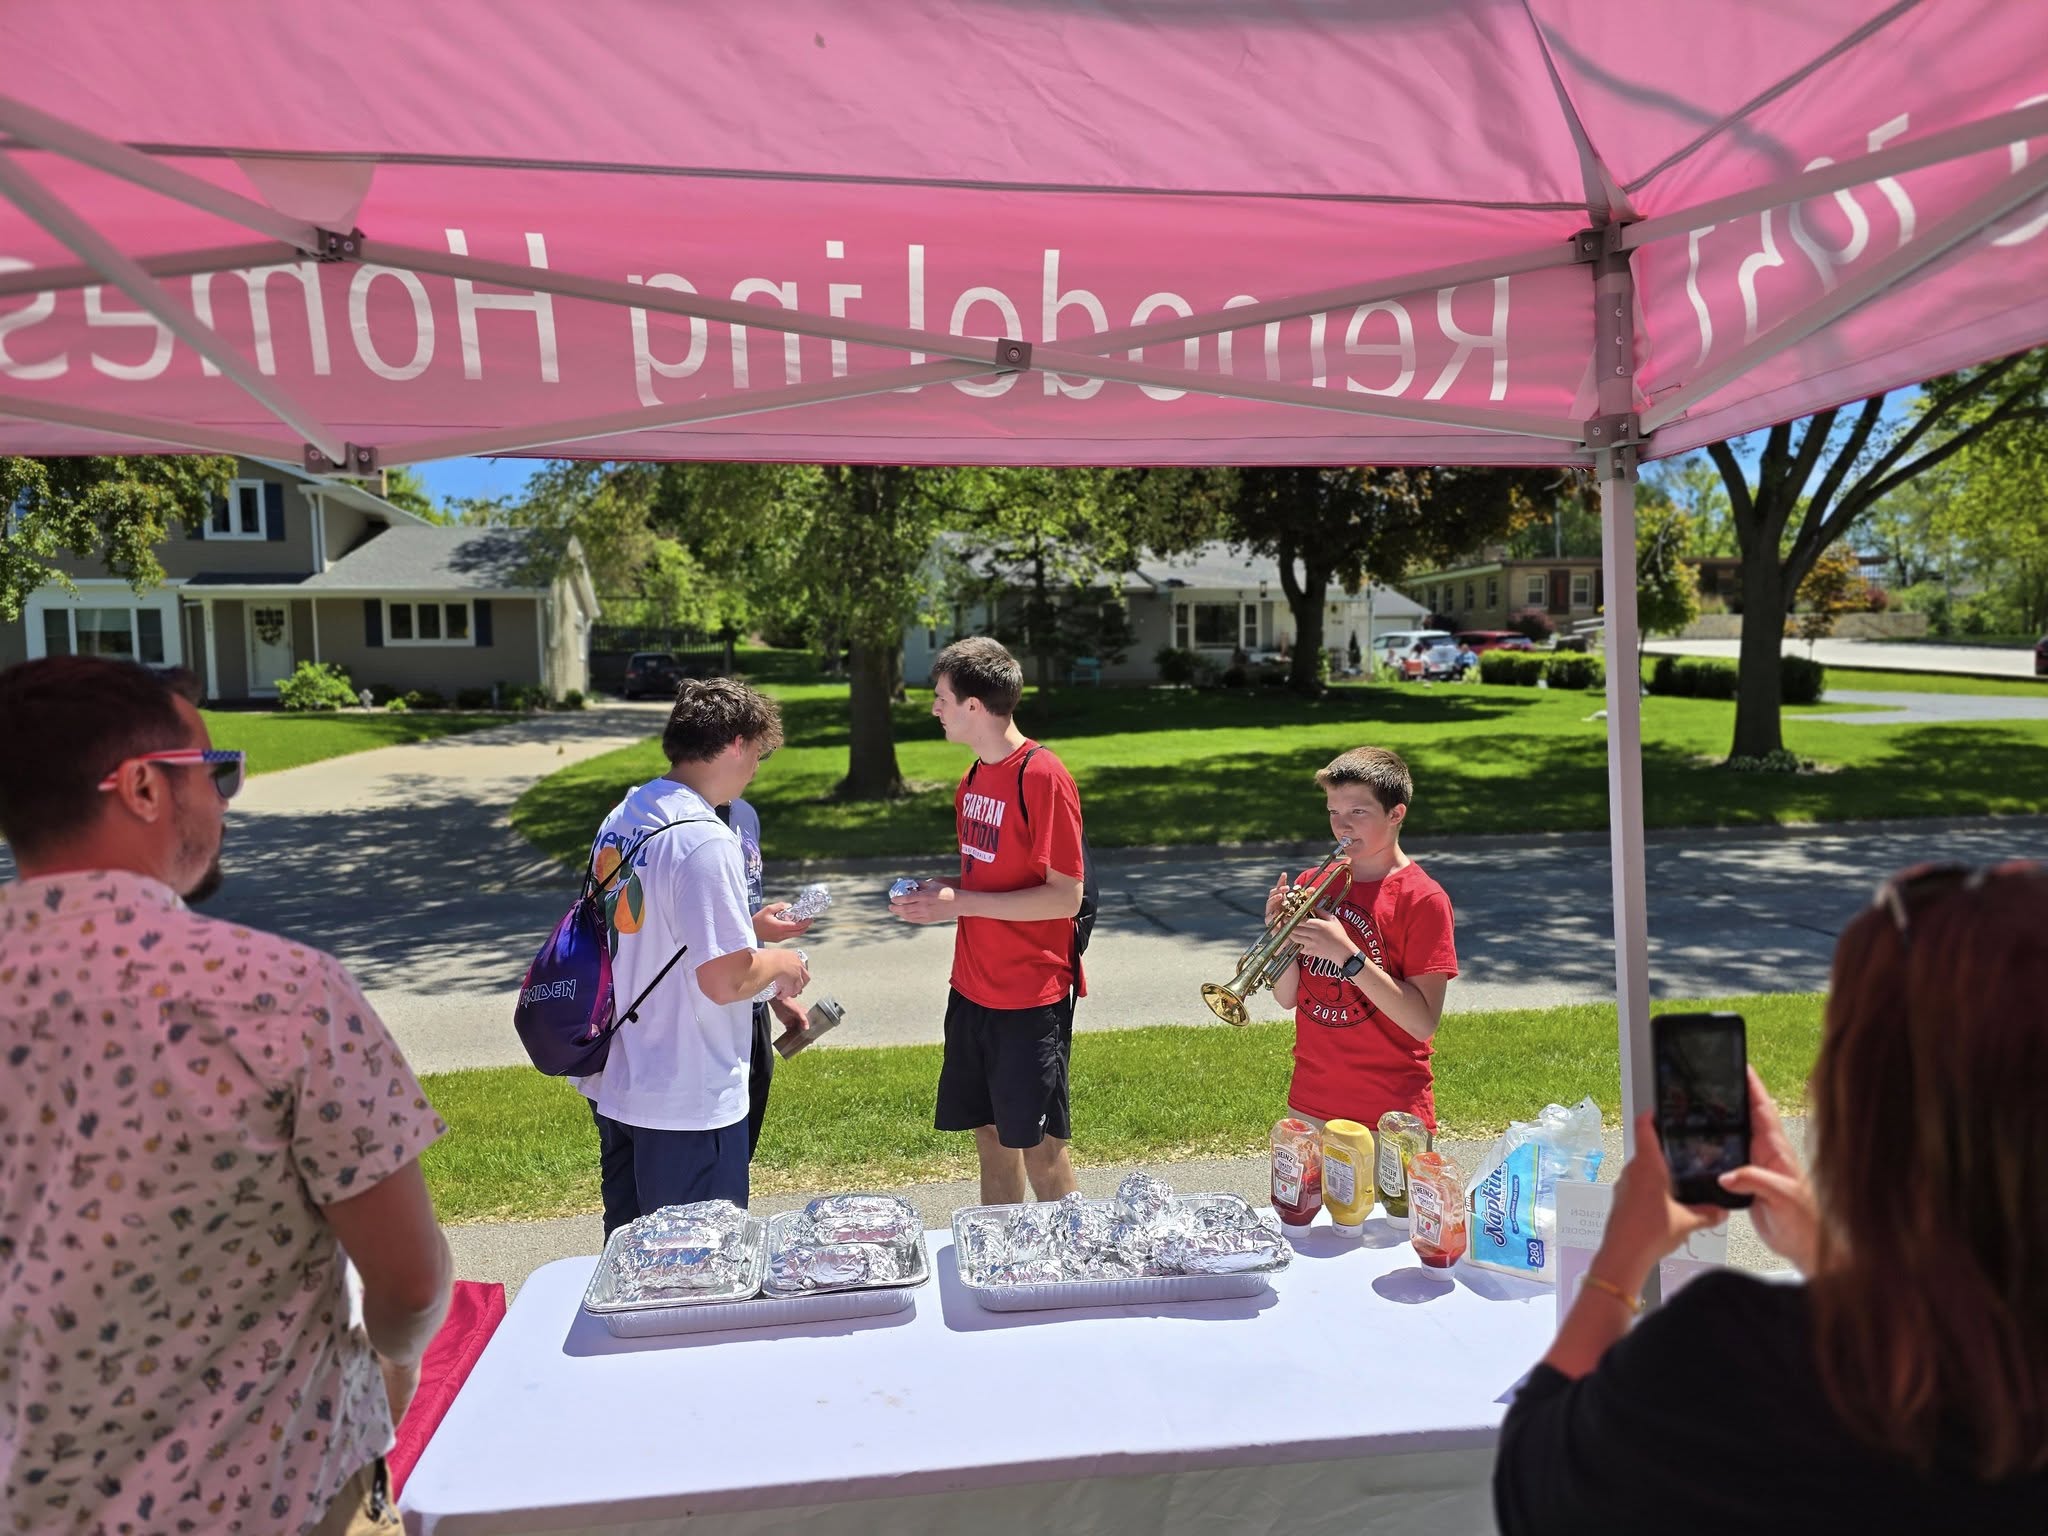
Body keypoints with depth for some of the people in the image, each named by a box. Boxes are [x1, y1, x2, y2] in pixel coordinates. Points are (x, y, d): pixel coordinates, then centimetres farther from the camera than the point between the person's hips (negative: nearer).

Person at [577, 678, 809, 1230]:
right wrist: (780, 964, -6)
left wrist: (749, 931, 17)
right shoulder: (705, 841, -24)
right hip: (688, 1102, -8)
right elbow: (725, 981, -25)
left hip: (613, 1083, 9)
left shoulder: (621, 818, 4)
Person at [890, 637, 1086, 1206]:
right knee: (990, 1134, 17)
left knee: (1038, 1147, 4)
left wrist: (961, 903, -19)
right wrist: (939, 893, 0)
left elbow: (1065, 897, -19)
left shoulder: (1043, 778, -17)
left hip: (1032, 998, -8)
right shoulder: (975, 777, 9)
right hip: (973, 990, 8)